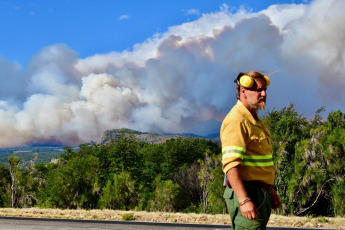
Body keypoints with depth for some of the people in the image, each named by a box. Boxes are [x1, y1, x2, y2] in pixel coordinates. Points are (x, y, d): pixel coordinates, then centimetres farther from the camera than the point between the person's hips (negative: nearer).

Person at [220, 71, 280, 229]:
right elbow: (230, 164, -24)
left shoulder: (255, 119, 19)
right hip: (245, 192, -10)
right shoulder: (236, 120, -14)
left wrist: (270, 191, 27)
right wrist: (244, 200, -30)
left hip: (260, 192, 10)